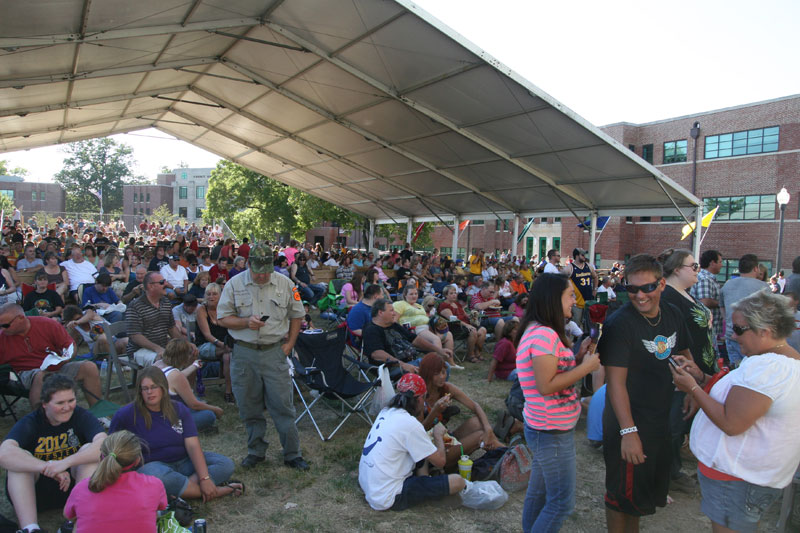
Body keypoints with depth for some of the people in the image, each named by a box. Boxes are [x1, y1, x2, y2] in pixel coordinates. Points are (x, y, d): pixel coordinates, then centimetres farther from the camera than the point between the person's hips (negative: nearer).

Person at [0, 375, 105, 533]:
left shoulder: (82, 416, -10)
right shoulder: (30, 423, -9)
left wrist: (66, 463, -40)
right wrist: (50, 468, -38)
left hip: (73, 485, 0)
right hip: (35, 491, 1)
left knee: (90, 449, -24)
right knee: (20, 458, -23)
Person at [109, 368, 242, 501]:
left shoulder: (179, 410, 0)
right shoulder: (129, 414, -6)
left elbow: (193, 445, -8)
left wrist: (205, 478, -21)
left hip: (183, 462, 4)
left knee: (226, 464, -14)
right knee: (158, 477, -39)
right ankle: (220, 490, -27)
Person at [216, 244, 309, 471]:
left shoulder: (285, 284, 2)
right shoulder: (234, 284, 1)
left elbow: (296, 315, 11)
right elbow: (222, 318, 1)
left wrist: (289, 344, 4)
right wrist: (246, 322, -15)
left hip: (274, 352, -1)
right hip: (244, 353, 1)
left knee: (282, 405, 1)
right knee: (249, 407, 11)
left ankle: (292, 454, 14)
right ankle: (256, 451, 29)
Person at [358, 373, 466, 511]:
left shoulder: (386, 412, 4)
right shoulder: (410, 424, -21)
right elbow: (440, 461, -13)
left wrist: (435, 443, 15)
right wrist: (438, 435, 3)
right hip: (387, 499, -9)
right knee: (457, 481, -11)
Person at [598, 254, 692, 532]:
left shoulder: (672, 315, 0)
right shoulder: (619, 323, -23)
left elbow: (684, 354, 17)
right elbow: (616, 382, -25)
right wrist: (628, 432, -27)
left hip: (661, 420, 8)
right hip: (629, 423, -7)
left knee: (651, 488, 24)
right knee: (623, 493, 9)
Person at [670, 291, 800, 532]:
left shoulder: (765, 367, -27)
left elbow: (731, 424, -27)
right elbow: (739, 395, 14)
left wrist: (693, 388, -18)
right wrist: (701, 378, 2)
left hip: (737, 478, -10)